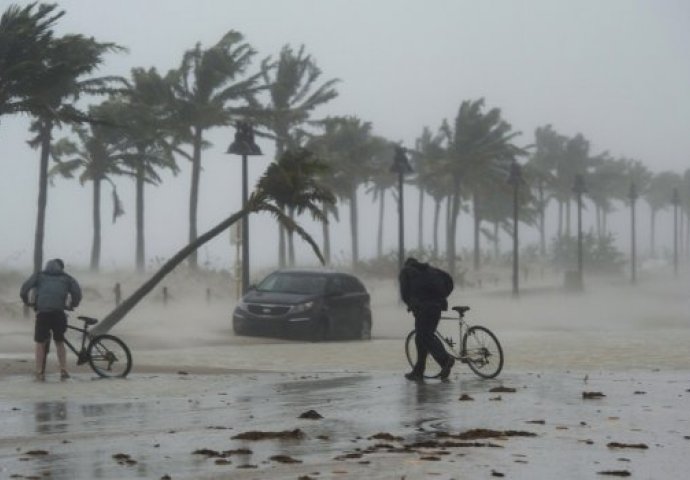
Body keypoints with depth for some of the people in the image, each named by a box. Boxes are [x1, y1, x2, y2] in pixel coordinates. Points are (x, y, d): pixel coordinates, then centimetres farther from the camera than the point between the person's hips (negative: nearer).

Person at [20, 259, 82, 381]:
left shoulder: (39, 276, 18)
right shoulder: (66, 278, 20)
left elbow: (25, 287, 6)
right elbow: (77, 291, 6)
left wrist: (25, 301, 22)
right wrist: (72, 305, 21)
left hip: (42, 313, -1)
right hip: (59, 313, 1)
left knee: (40, 343, 10)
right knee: (60, 342, 16)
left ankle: (39, 373, 7)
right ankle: (63, 371, 8)